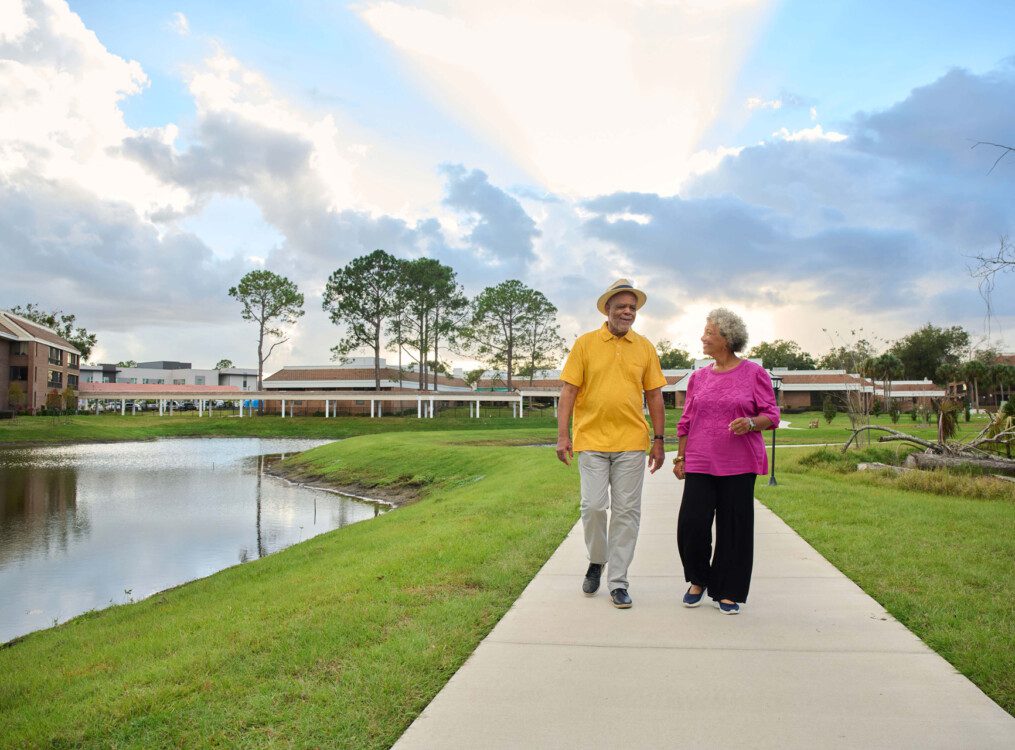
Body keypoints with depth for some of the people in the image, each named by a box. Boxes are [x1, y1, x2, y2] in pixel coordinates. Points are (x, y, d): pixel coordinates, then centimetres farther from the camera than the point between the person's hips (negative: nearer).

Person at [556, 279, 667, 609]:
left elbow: (654, 396, 11)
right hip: (591, 441, -1)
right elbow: (568, 390, 0)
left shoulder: (645, 347, 9)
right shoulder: (585, 343, 2)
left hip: (631, 443, 2)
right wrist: (562, 435, -8)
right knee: (594, 506, -5)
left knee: (626, 512, 3)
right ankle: (597, 560, 24)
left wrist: (659, 440, 6)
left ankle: (618, 582, 12)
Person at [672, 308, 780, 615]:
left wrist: (751, 423, -19)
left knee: (734, 528, 2)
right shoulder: (698, 377, 12)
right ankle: (698, 580, 19)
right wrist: (680, 457, 11)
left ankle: (727, 592, 17)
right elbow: (686, 421, 15)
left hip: (738, 465, -2)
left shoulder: (754, 373, 1)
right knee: (691, 523, -6)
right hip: (700, 463, 3)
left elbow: (771, 415, 1)